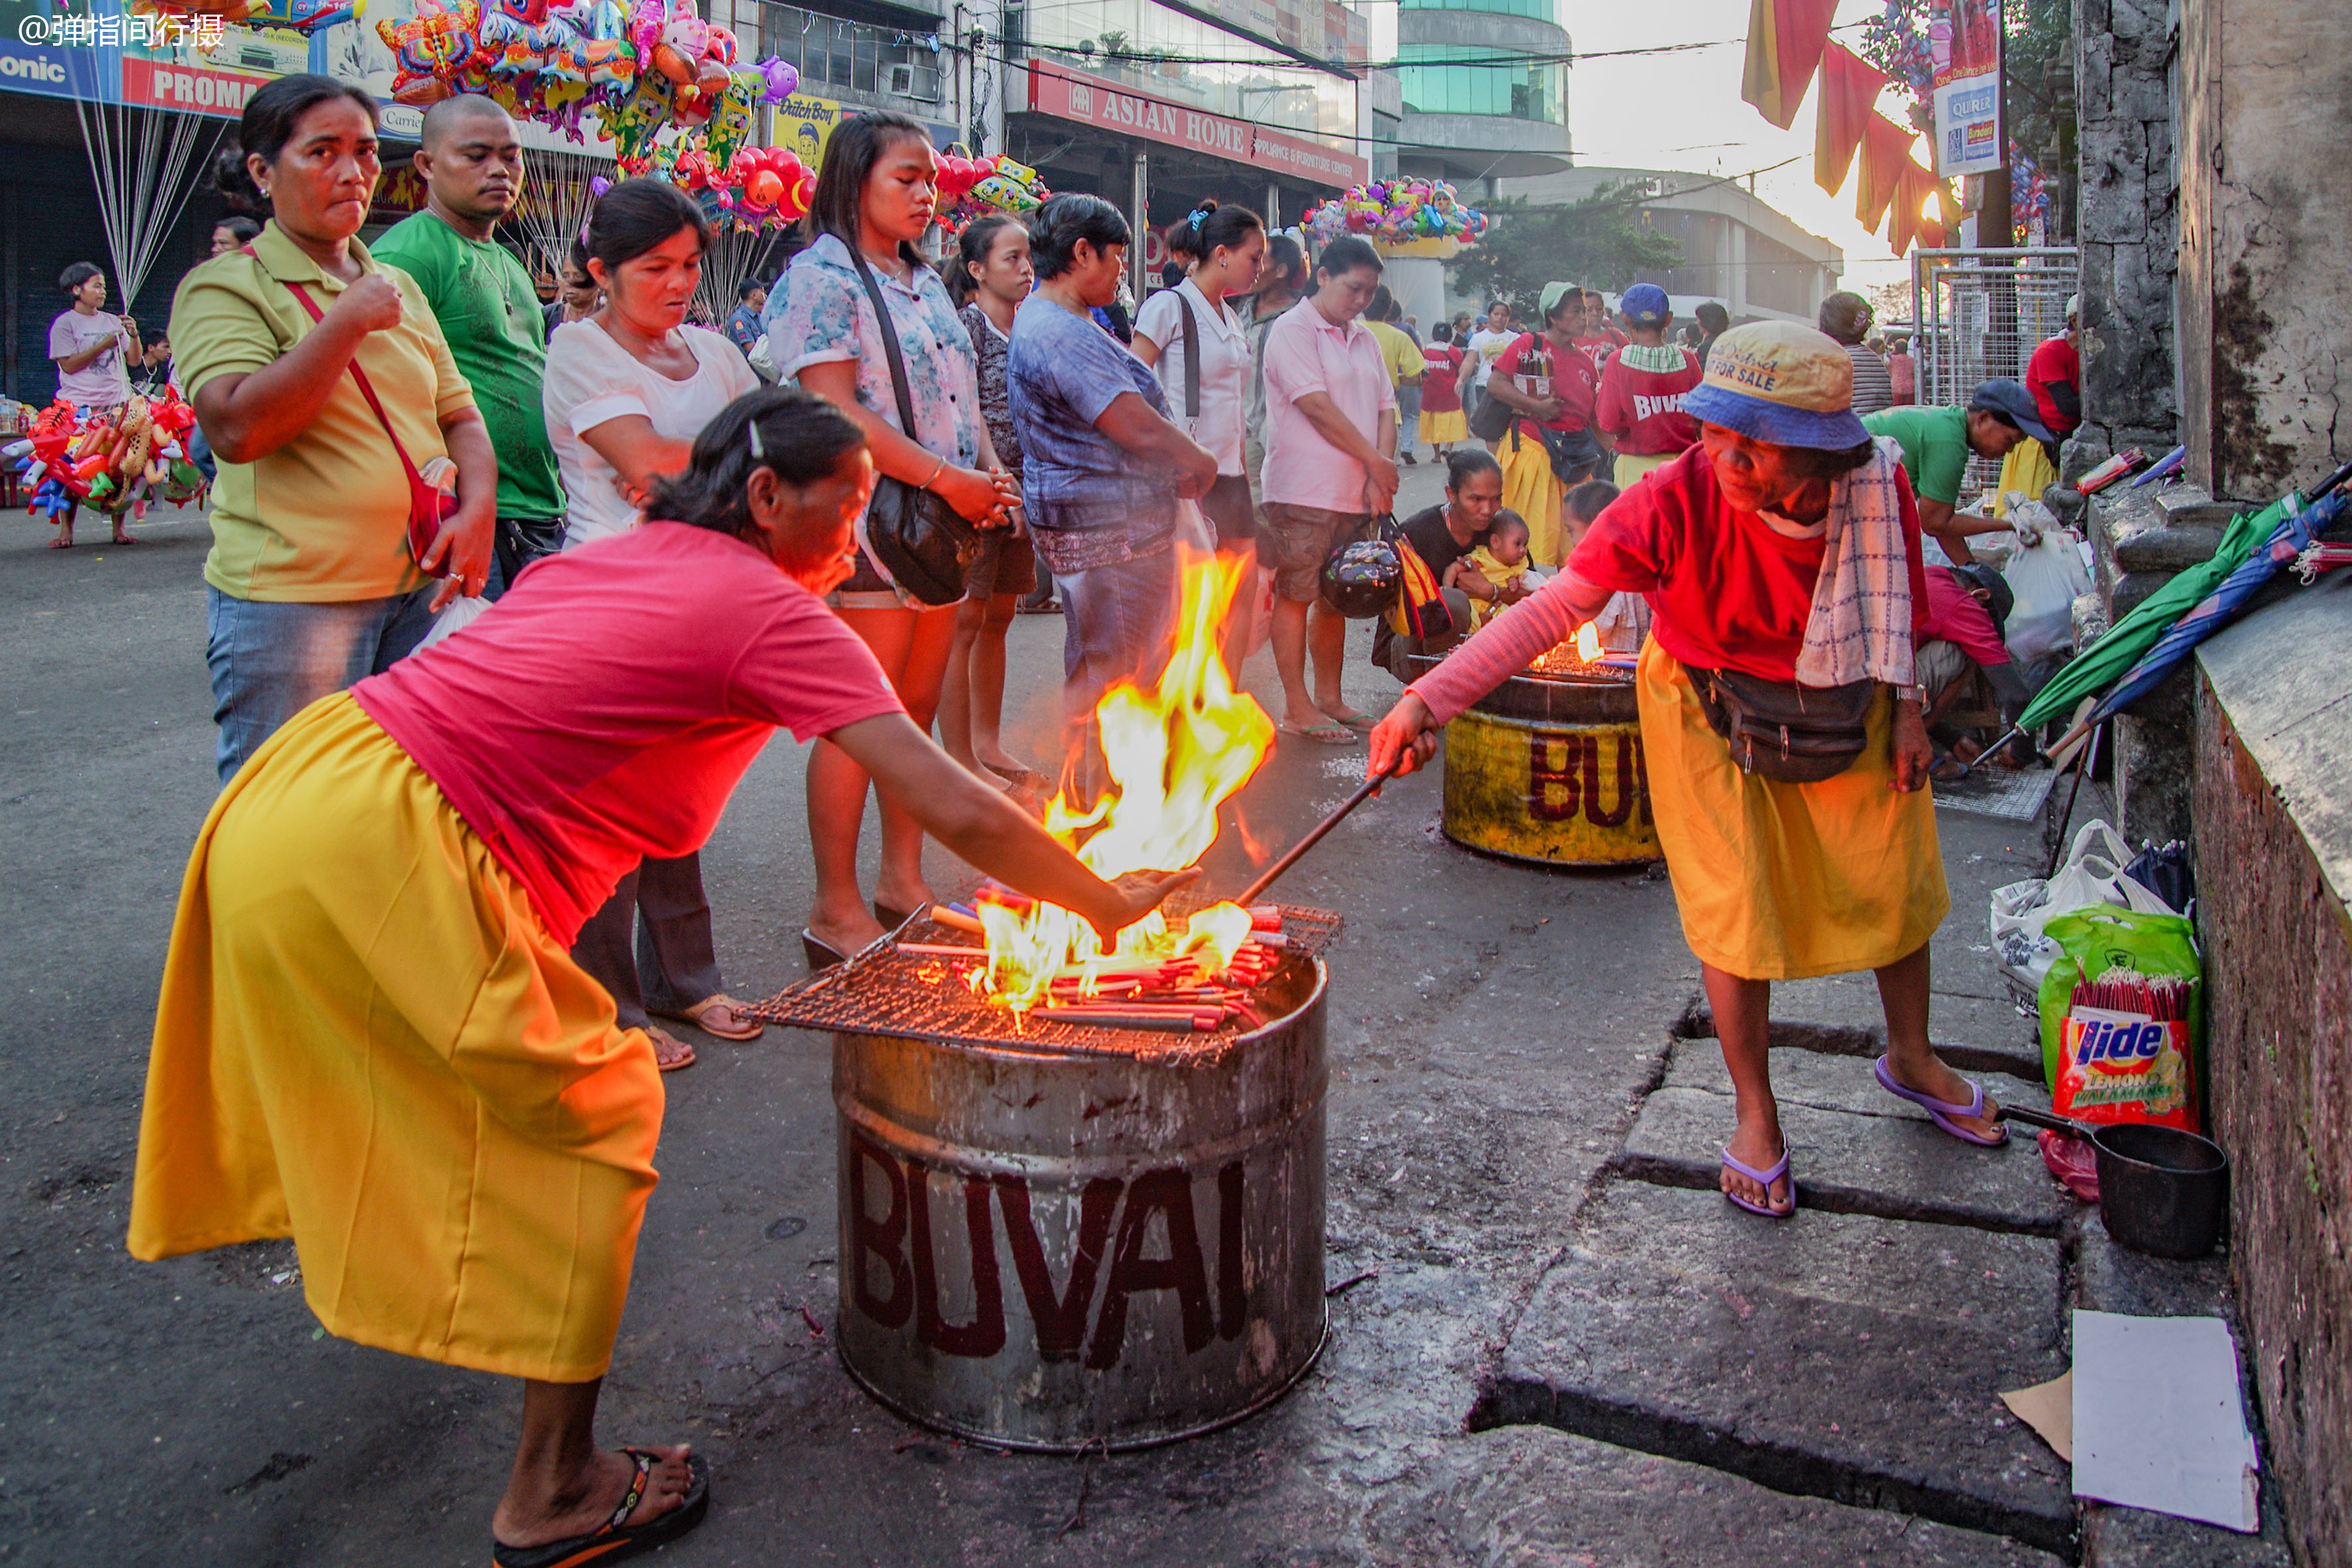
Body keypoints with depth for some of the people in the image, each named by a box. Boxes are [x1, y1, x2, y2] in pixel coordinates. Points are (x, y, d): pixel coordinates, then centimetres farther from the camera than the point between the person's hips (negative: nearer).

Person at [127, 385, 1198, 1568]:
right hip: (380, 857, -10)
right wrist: (1104, 903, 1)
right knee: (589, 1116, 3)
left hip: (289, 794, 10)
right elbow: (960, 815, -13)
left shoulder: (618, 555, 17)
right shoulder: (773, 612, -8)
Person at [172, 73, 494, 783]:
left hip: (426, 585, 6)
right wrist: (349, 320, -15)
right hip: (289, 599, -5)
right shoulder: (225, 287, -4)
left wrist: (477, 509, -3)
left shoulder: (399, 286, 15)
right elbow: (236, 427, -18)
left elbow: (459, 415, 17)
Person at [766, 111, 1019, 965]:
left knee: (918, 713, 12)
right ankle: (836, 913, 2)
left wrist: (993, 476, 4)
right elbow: (837, 412, -16)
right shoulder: (823, 278, -6)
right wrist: (950, 480, -17)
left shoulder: (925, 283, 20)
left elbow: (960, 399, 23)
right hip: (871, 533, -8)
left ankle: (903, 882, 23)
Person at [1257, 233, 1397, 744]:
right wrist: (1375, 460, -11)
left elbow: (1385, 409, 13)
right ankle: (1297, 708, 1)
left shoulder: (1364, 339, 17)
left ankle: (1329, 699, 20)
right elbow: (1316, 406, -15)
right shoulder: (1293, 330, -7)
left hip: (1355, 492, 7)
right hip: (1304, 490, -7)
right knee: (1296, 597, -3)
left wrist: (1380, 479, -2)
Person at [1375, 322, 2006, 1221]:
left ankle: (1911, 1059, 42)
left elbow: (1900, 604, -1)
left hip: (1846, 705, 4)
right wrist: (1430, 699, -47)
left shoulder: (1878, 490, -23)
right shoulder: (1677, 503, -33)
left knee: (1896, 877, 13)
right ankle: (1755, 1114, 19)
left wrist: (1903, 705, -1)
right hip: (1711, 709, -3)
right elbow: (1551, 608, -38)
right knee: (1735, 906, -4)